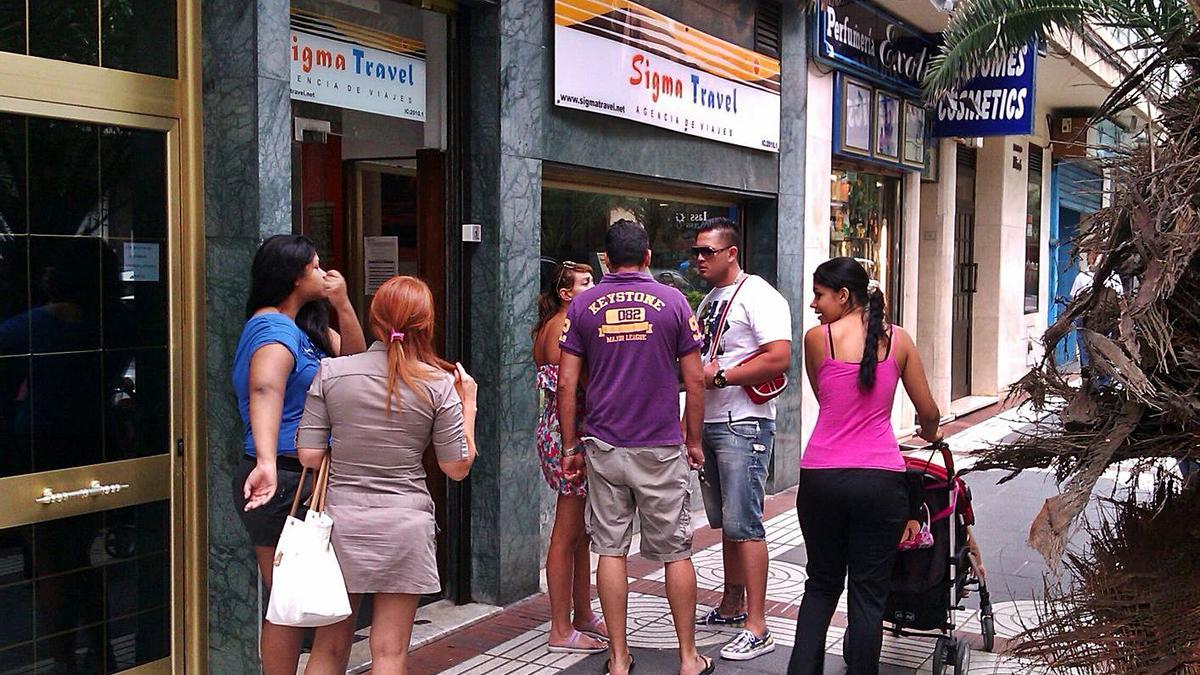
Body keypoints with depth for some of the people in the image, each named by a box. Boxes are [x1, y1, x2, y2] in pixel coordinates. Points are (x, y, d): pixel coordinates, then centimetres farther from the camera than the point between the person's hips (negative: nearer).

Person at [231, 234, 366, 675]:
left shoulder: (303, 325, 14)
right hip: (283, 479, -10)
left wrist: (342, 305, 0)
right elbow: (265, 391, -34)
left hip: (303, 477, 10)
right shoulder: (275, 330, -16)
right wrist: (266, 463, -51)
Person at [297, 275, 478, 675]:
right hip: (405, 524, -1)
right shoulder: (439, 385, -7)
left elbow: (310, 456, -5)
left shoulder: (330, 373, -5)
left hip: (341, 521, 1)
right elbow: (457, 468, -1)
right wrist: (468, 404, 9)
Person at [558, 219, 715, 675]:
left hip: (604, 447, 1)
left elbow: (566, 384, 0)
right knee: (675, 553, 7)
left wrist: (570, 446, 9)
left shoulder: (582, 305, 2)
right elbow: (694, 380, -1)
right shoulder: (672, 301, -1)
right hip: (661, 448, -1)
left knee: (611, 551, 8)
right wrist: (694, 441, 10)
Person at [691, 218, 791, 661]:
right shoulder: (709, 301, 17)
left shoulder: (757, 296, -12)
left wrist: (719, 376, -21)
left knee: (744, 525, -10)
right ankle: (733, 606, 29)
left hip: (743, 425, -9)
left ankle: (757, 629, -6)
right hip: (710, 423, 9)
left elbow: (780, 359, -23)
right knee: (725, 521, 17)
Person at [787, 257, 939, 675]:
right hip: (880, 479, 0)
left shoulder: (817, 338, -2)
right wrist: (929, 435, 33)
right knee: (868, 592, 8)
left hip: (822, 477, 0)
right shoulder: (898, 339, 3)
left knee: (822, 583, 17)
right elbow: (929, 412, 11)